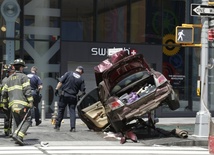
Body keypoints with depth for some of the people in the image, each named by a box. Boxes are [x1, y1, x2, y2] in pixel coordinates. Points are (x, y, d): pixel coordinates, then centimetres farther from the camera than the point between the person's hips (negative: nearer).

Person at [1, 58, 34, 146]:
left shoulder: (9, 78, 20)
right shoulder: (23, 77, 1)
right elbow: (27, 89, -10)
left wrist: (5, 102, 26)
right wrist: (30, 101, -12)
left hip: (12, 104, 7)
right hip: (22, 103, -7)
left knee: (18, 122, 15)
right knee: (27, 120, -6)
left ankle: (16, 135, 3)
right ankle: (18, 135, -23)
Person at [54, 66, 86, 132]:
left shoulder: (68, 73, 0)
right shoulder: (81, 79, 3)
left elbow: (60, 82, -7)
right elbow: (82, 91, 2)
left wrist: (57, 89, -2)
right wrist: (80, 95, 21)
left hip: (64, 95, 0)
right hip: (73, 97, 1)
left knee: (61, 110, 10)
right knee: (72, 111, 7)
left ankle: (57, 125, 15)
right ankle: (73, 127, 0)